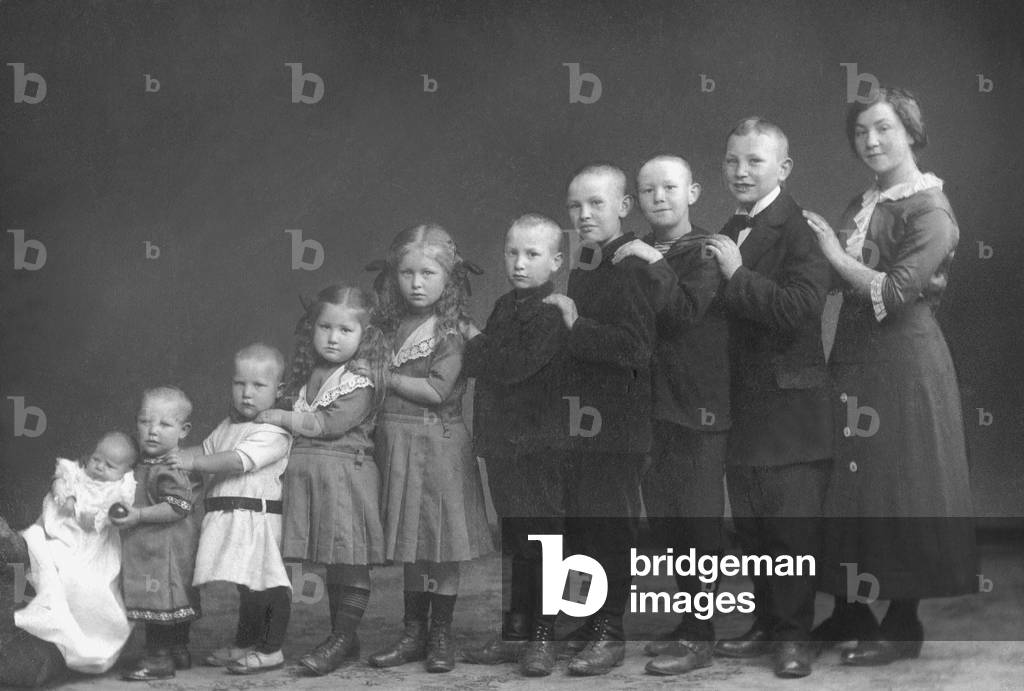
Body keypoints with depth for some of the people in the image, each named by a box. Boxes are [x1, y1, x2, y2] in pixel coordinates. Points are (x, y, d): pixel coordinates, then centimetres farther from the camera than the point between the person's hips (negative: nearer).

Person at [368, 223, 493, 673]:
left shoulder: (452, 331, -8)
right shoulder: (390, 325, 9)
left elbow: (437, 390, -16)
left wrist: (386, 378, -10)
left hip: (438, 442, -5)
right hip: (395, 442, 5)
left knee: (441, 544, 0)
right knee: (410, 545, 12)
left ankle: (441, 636, 12)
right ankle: (413, 633, 20)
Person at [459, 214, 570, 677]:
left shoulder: (551, 312, -14)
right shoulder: (504, 307, 13)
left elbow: (516, 365, -23)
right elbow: (485, 366, 18)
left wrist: (476, 343, -10)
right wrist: (477, 345, -1)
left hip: (539, 443, -8)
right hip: (503, 442, 9)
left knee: (540, 542, 0)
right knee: (516, 544, 15)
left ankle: (541, 638, 8)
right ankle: (515, 635, 24)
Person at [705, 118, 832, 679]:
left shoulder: (800, 231, -11)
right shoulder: (729, 234, 14)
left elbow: (799, 308, -24)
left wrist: (738, 275, -21)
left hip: (789, 404, -8)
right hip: (743, 405, 8)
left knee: (793, 524, -1)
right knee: (751, 526, 14)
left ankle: (795, 634, 10)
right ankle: (767, 622, 26)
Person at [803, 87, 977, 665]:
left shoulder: (929, 211, -11)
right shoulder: (863, 205, 12)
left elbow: (893, 292, -20)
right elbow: (846, 286, 12)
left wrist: (835, 253, -13)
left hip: (904, 363, -8)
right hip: (854, 358, 8)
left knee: (899, 488, -1)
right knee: (849, 484, 11)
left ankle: (903, 624, 11)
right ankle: (849, 612, 22)